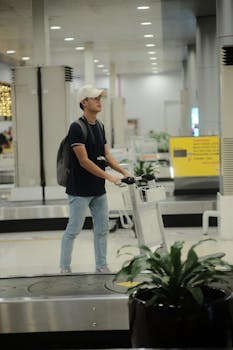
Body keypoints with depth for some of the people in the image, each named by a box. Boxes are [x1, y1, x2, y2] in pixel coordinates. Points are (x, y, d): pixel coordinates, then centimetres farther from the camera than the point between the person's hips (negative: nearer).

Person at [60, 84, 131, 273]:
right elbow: (84, 160, -20)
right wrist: (109, 177, -22)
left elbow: (106, 155, 11)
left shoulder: (100, 126, 10)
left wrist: (123, 171, -3)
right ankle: (64, 268, 13)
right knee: (74, 229, 1)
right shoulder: (77, 128, -15)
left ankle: (101, 266, 22)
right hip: (80, 190, -8)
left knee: (102, 228, 11)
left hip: (99, 190, 8)